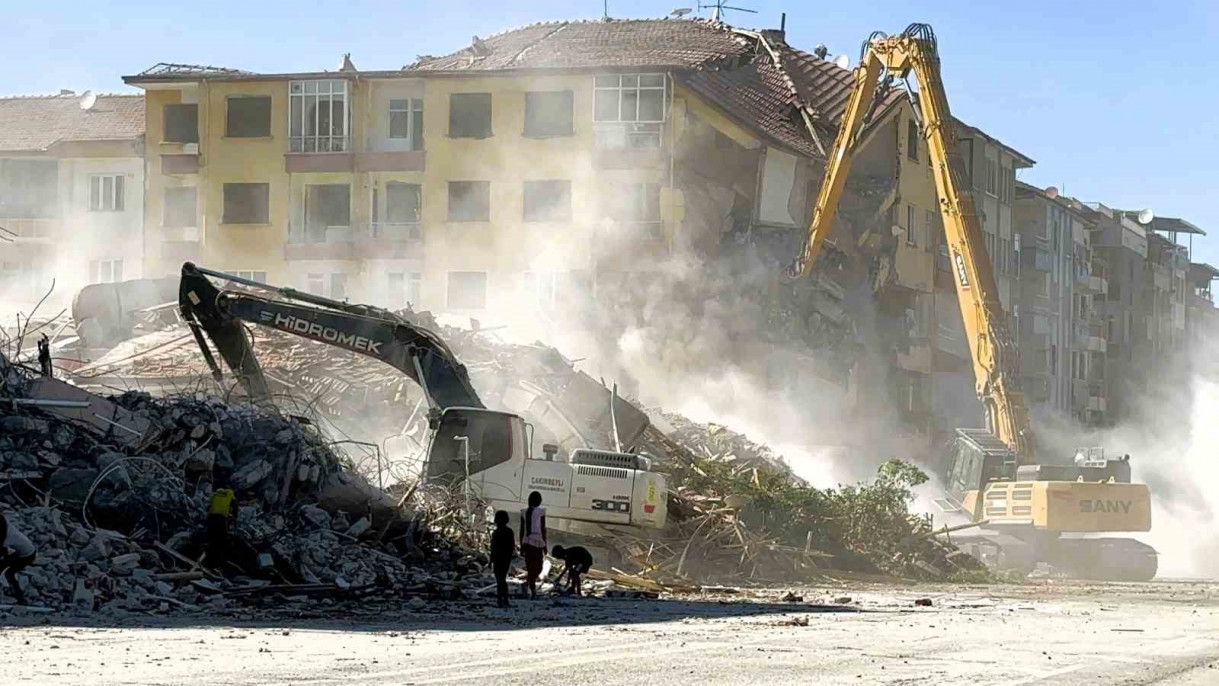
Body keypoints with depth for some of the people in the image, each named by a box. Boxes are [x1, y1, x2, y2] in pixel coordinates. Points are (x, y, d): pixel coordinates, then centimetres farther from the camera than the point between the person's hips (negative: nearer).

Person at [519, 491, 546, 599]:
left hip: (527, 541, 4)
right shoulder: (541, 511, -6)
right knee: (538, 568, 3)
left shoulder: (524, 512, 6)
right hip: (538, 541, -4)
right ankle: (528, 584, -20)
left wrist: (521, 546, 14)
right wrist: (545, 544, 1)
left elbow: (522, 530, 8)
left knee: (530, 567, 9)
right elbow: (543, 529, -6)